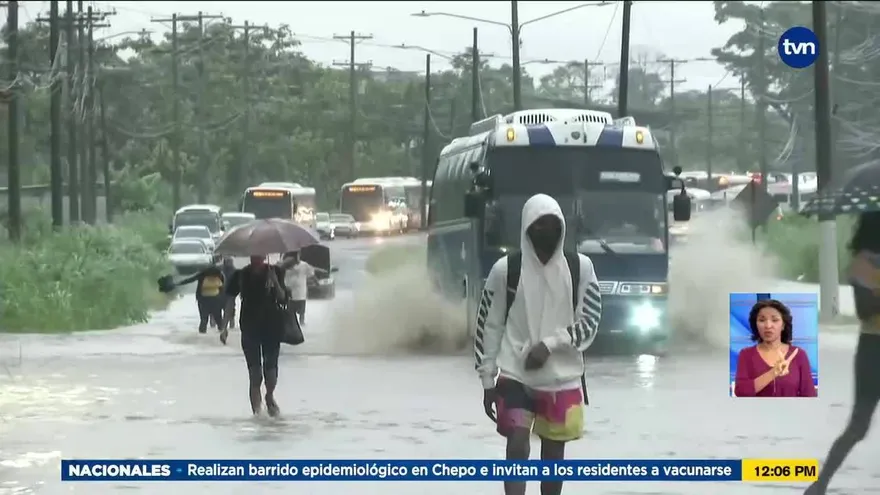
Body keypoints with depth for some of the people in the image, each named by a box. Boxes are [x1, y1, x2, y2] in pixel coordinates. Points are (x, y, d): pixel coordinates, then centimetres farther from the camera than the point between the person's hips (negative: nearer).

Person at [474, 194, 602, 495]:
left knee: (554, 455, 11)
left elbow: (589, 322, -1)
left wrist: (550, 344, -16)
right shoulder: (505, 269, -4)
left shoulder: (580, 268, 0)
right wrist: (487, 381, 2)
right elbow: (489, 327, 2)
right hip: (515, 376, -2)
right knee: (517, 448, -16)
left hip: (563, 379, 2)